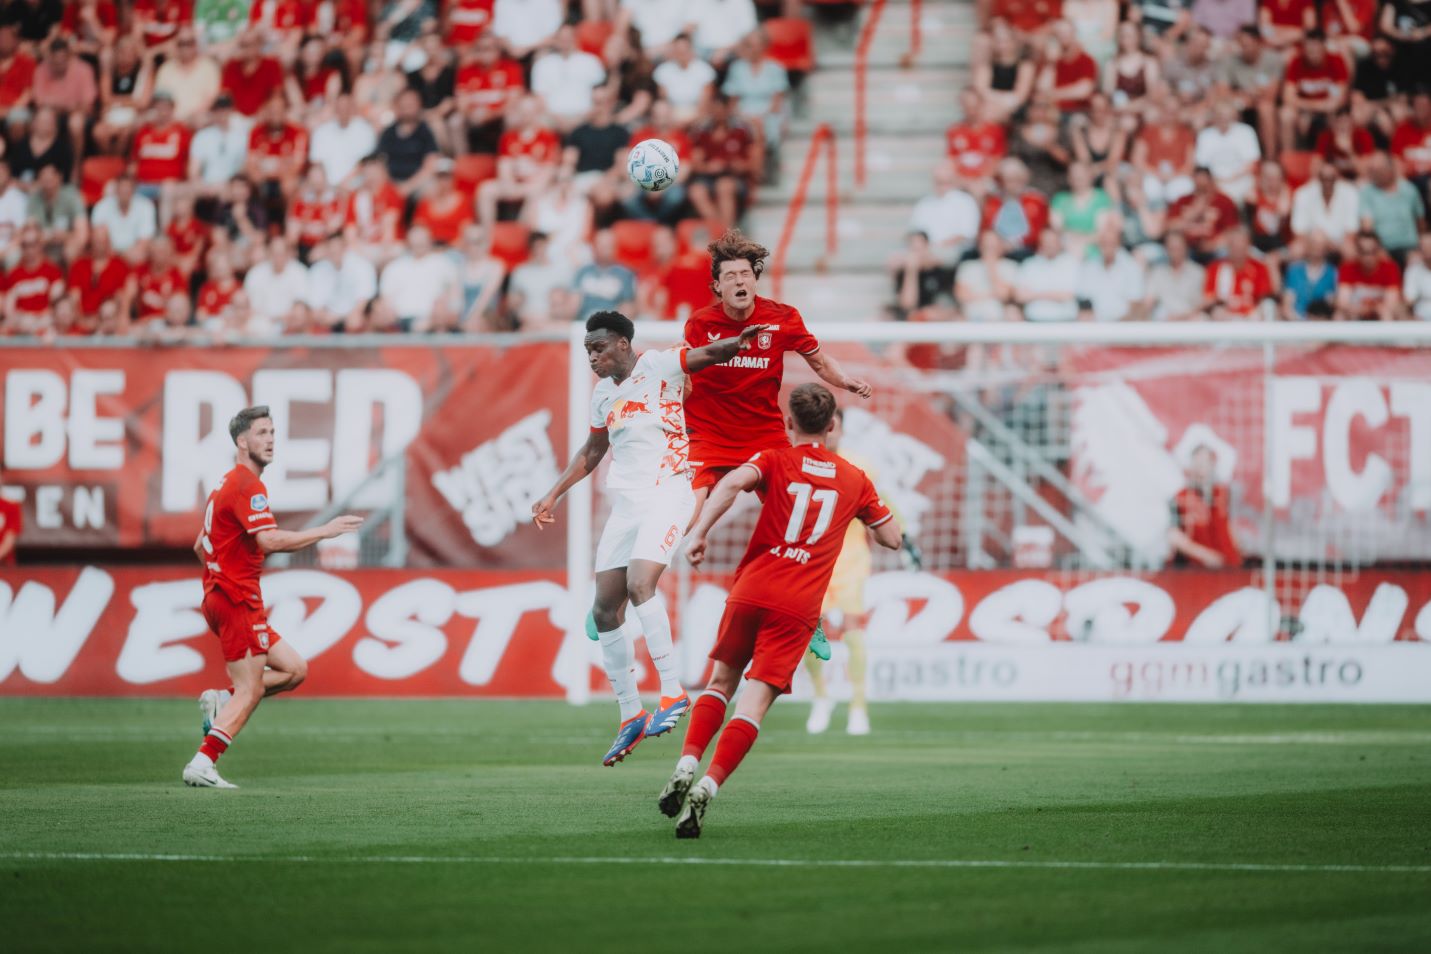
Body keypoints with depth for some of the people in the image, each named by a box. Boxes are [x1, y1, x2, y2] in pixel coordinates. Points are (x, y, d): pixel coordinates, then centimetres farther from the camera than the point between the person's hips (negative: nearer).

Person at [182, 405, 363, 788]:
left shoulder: (228, 484, 19)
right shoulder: (247, 485, -13)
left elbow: (200, 547, 27)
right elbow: (271, 541, -25)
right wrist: (325, 531, -21)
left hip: (222, 597, 10)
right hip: (238, 602, -10)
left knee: (295, 670, 8)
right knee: (250, 691, -7)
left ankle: (221, 700, 5)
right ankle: (202, 765, -9)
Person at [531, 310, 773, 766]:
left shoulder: (658, 366, -5)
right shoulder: (603, 394, 15)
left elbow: (709, 354, -16)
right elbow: (592, 451, 28)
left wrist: (740, 340, -36)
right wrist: (554, 494, 27)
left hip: (667, 494, -8)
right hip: (624, 503, 8)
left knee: (640, 583, -28)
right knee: (604, 610, 3)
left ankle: (672, 691, -24)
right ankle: (631, 716, 11)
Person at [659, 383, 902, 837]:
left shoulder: (775, 460, 8)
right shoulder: (855, 479, 14)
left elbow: (733, 481, -15)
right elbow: (893, 539, 22)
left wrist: (699, 533, -19)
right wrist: (869, 507, 40)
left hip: (751, 593, 0)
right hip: (798, 609, 0)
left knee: (722, 681, 20)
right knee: (755, 701, -7)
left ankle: (688, 764, 1)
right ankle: (707, 787, -24)